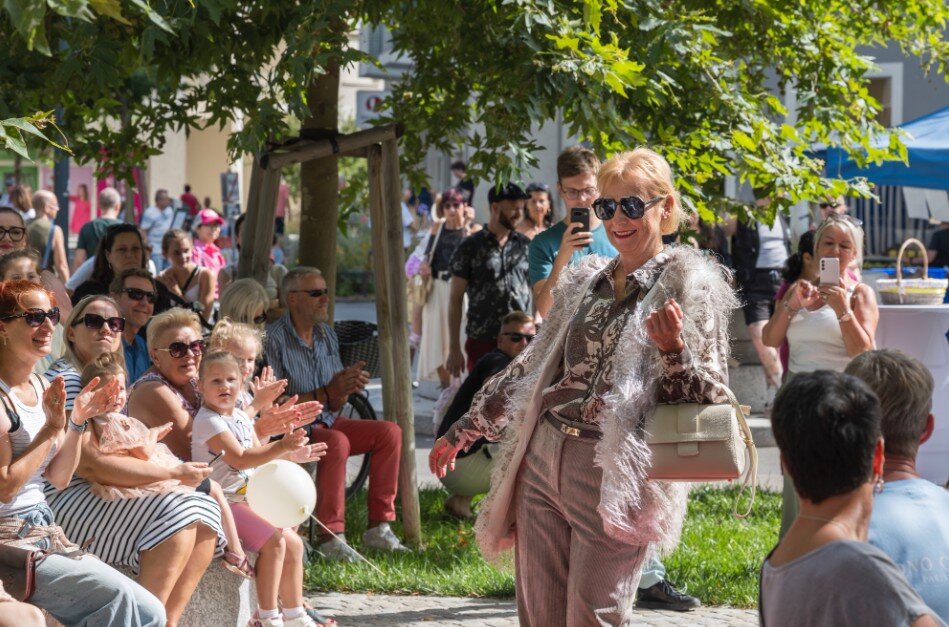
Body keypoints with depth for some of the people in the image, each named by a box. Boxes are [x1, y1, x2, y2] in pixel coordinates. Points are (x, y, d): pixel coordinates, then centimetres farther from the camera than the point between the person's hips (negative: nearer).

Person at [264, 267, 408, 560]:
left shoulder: (327, 335, 11)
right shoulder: (274, 339, -15)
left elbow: (334, 404, 14)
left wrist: (346, 387, -10)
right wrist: (325, 394, -22)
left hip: (324, 423, 8)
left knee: (389, 432, -6)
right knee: (336, 442, -35)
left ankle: (378, 527, -5)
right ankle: (331, 538, -33)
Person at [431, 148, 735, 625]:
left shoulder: (687, 285, -2)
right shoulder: (585, 281, 15)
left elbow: (709, 397, -5)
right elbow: (534, 365, 23)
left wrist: (673, 350, -24)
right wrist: (464, 429, 25)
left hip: (615, 475, -6)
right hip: (542, 459, 6)